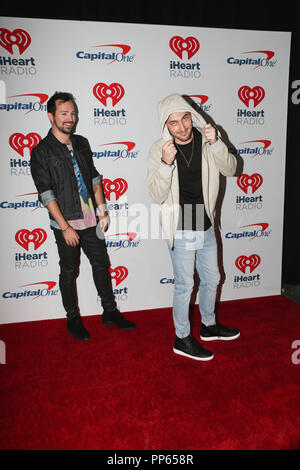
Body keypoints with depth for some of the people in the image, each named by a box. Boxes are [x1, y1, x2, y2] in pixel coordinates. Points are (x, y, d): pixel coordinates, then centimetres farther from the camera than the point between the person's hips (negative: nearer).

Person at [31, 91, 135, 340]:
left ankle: (110, 312, 28)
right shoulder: (41, 151, -9)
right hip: (66, 223, -5)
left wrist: (102, 210, 5)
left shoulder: (82, 143, 8)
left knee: (102, 265, 13)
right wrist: (65, 227, -16)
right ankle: (73, 319, 26)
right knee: (69, 272, 9)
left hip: (91, 219, 5)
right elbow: (46, 194, -12)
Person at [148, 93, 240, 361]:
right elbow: (157, 196, -17)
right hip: (181, 231, -5)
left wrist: (215, 143, -24)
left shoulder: (207, 139, -3)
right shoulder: (159, 149, -13)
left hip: (206, 227, 5)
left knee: (212, 279, 19)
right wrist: (165, 164, -32)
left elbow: (230, 169, -9)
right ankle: (182, 339, 26)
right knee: (185, 285, 6)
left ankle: (209, 325, 43)